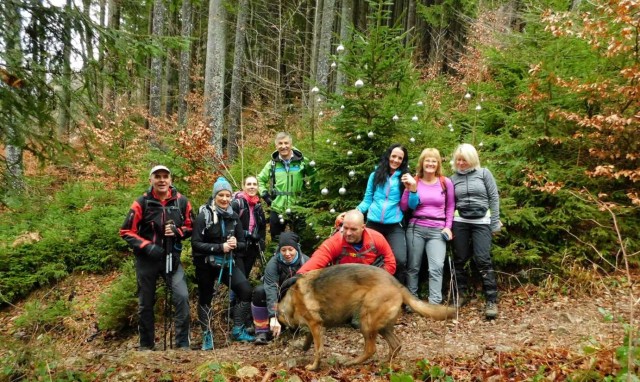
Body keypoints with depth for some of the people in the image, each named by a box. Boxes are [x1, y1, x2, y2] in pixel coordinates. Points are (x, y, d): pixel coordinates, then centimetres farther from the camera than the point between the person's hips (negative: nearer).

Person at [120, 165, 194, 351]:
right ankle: (146, 345, 27)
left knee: (182, 297, -15)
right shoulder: (142, 202, -7)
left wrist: (177, 231, -14)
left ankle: (183, 344, -4)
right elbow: (127, 232, -5)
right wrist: (147, 246, -17)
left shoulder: (181, 201, -3)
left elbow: (190, 227, 8)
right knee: (145, 303, 10)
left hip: (172, 257, 1)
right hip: (147, 259, 0)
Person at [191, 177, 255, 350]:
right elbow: (196, 244, -17)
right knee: (205, 299, 8)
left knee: (246, 290, -11)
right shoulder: (204, 215, -12)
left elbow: (243, 244, 5)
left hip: (228, 263, 3)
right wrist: (220, 247, -23)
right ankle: (207, 335, 26)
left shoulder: (234, 217, 1)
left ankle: (238, 330, 3)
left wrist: (235, 244, -18)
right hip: (206, 265, -3)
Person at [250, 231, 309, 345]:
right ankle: (262, 332, -20)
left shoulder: (306, 262, -22)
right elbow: (271, 289, -37)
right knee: (259, 291, -31)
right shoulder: (273, 263, -26)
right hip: (278, 297, -2)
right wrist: (273, 317, -48)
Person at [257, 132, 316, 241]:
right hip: (277, 209, 2)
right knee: (276, 241, 13)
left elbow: (314, 177, 11)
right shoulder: (272, 164, 2)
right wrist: (264, 194, 4)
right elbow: (260, 179, 16)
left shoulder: (302, 162, -3)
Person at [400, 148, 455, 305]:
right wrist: (410, 188, -11)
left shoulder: (446, 182, 3)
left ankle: (434, 304, -6)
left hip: (438, 230, -1)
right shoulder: (414, 181, 3)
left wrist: (448, 227, 0)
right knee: (413, 267, 7)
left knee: (436, 267, -10)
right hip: (415, 228, 1)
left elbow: (450, 207, 9)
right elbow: (404, 207, -1)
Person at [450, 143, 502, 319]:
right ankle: (460, 294, 22)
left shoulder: (484, 173, 2)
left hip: (482, 222, -3)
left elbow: (494, 198, 1)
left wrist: (495, 222, -4)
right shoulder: (453, 178, 8)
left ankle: (492, 301, -5)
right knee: (459, 259, 7)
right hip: (460, 222, 3)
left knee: (483, 260, -10)